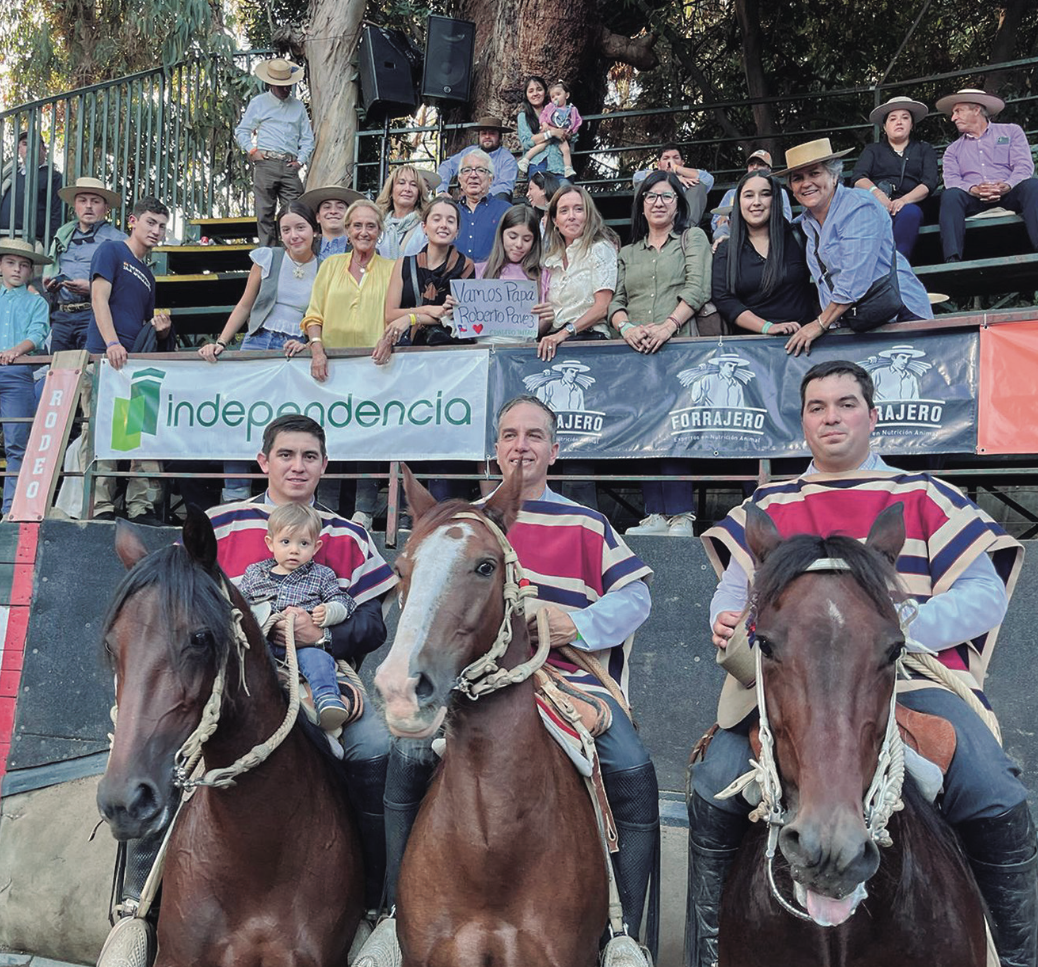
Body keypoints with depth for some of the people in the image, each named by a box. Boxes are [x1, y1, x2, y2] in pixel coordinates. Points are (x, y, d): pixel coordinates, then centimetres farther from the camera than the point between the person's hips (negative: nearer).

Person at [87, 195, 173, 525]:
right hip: (106, 358, -7)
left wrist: (161, 329, 5)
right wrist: (112, 343, -21)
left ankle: (142, 507, 0)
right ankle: (101, 508, -8)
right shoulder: (111, 251, 6)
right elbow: (99, 297, -7)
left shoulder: (148, 275, 26)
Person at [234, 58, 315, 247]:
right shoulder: (258, 103, 13)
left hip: (290, 167, 2)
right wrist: (252, 151, -3)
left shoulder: (298, 106, 19)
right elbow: (242, 131, 13)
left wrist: (301, 159, 4)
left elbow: (307, 138, 19)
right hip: (266, 164, -2)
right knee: (265, 211, -4)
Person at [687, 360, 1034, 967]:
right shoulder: (767, 507, 22)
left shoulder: (922, 497, 15)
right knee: (714, 789, -23)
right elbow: (736, 590, 20)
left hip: (913, 673, -1)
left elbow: (985, 593, 6)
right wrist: (727, 624, -7)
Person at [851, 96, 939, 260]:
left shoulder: (925, 150, 27)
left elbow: (929, 183, 9)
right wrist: (876, 192, -17)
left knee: (910, 213, -39)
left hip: (908, 204, 0)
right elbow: (858, 178, 8)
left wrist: (904, 200, -14)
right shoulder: (873, 150, 28)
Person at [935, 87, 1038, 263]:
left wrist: (1006, 187, -19)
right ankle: (953, 259, -44)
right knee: (950, 195, -31)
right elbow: (951, 179, 5)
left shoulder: (1011, 131, 18)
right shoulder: (953, 149, 24)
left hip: (1008, 194, -1)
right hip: (973, 199, 1)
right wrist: (973, 189, -18)